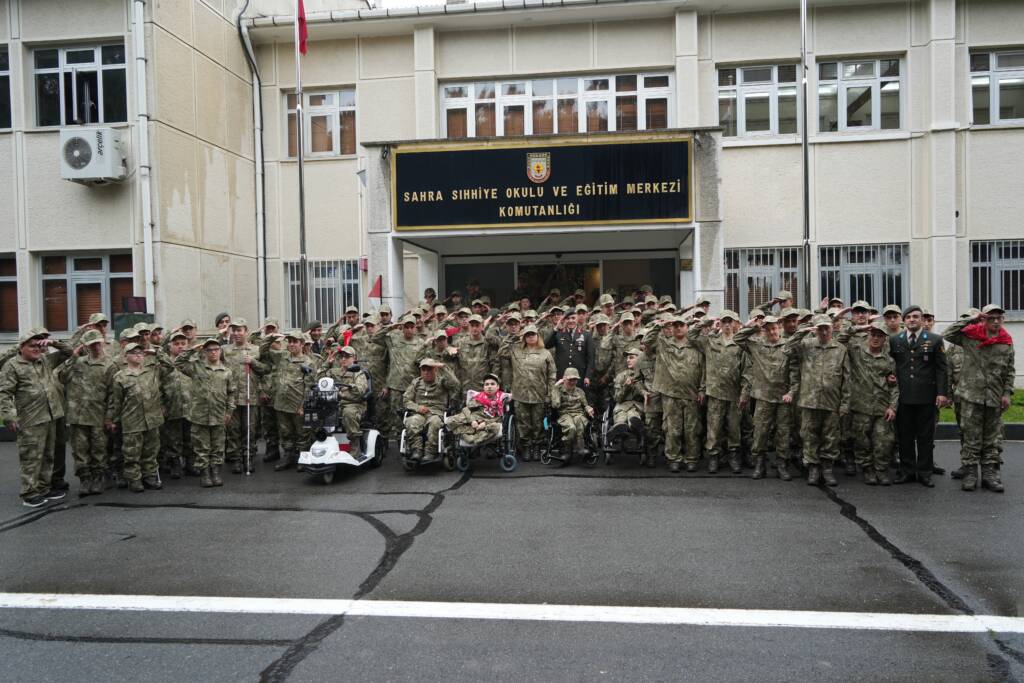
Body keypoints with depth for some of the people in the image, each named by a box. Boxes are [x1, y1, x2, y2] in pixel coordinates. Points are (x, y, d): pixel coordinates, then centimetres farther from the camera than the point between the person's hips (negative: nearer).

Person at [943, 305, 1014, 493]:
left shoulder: (1007, 342, 5)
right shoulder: (970, 336, -2)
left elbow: (1009, 371, 9)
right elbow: (946, 335, -12)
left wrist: (1007, 393, 2)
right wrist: (971, 320, -10)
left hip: (995, 398, 3)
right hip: (971, 395, -3)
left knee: (992, 439, 9)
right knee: (971, 437, 2)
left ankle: (990, 474, 16)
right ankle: (970, 473, 8)